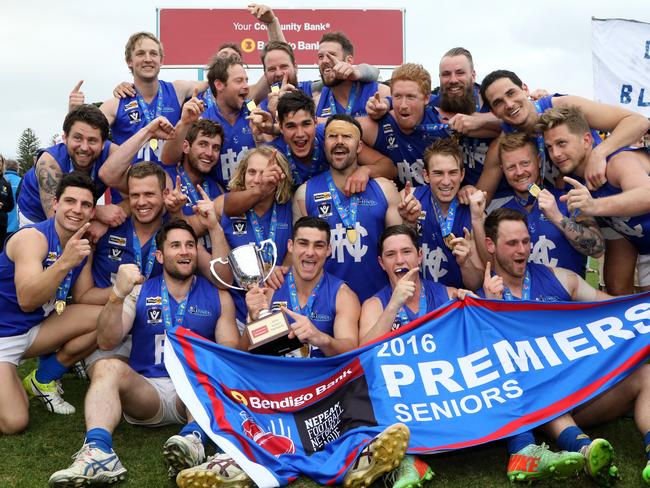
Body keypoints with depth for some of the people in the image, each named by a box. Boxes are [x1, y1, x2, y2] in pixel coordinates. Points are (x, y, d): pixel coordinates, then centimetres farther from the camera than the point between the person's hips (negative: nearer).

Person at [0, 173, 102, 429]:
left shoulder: (82, 246, 1)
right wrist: (64, 263, -45)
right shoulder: (32, 237, -22)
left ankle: (41, 381, 4)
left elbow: (84, 299, 4)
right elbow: (27, 300, -33)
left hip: (34, 331, 7)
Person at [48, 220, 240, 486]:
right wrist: (117, 295, -19)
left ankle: (194, 437, -51)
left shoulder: (218, 297, 10)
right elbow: (106, 342, -3)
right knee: (107, 367, -26)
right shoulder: (139, 291, 10)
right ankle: (98, 451, -46)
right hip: (145, 390, 1)